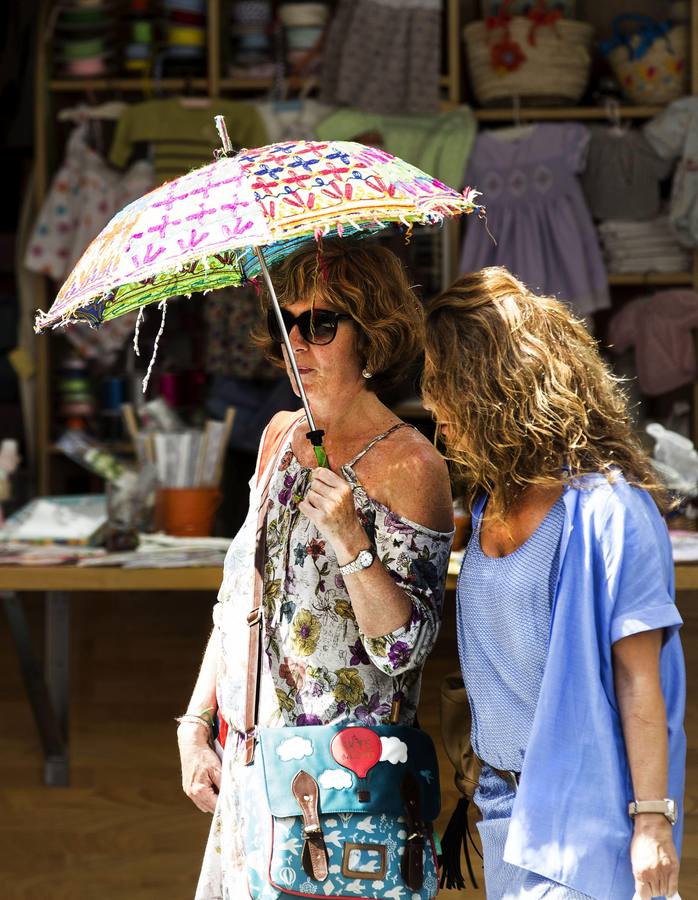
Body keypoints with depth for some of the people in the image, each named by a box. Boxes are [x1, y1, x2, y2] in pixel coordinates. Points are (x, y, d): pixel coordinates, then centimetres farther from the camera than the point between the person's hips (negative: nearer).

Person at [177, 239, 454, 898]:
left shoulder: (408, 466, -12)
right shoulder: (282, 435, 10)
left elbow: (405, 647, -15)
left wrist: (351, 543, -28)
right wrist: (195, 725, 11)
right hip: (248, 759, 7)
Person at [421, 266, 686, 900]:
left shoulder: (605, 509, -16)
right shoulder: (491, 503, 8)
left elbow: (638, 678, -16)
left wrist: (653, 818, -17)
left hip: (584, 811, -8)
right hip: (506, 801, 8)